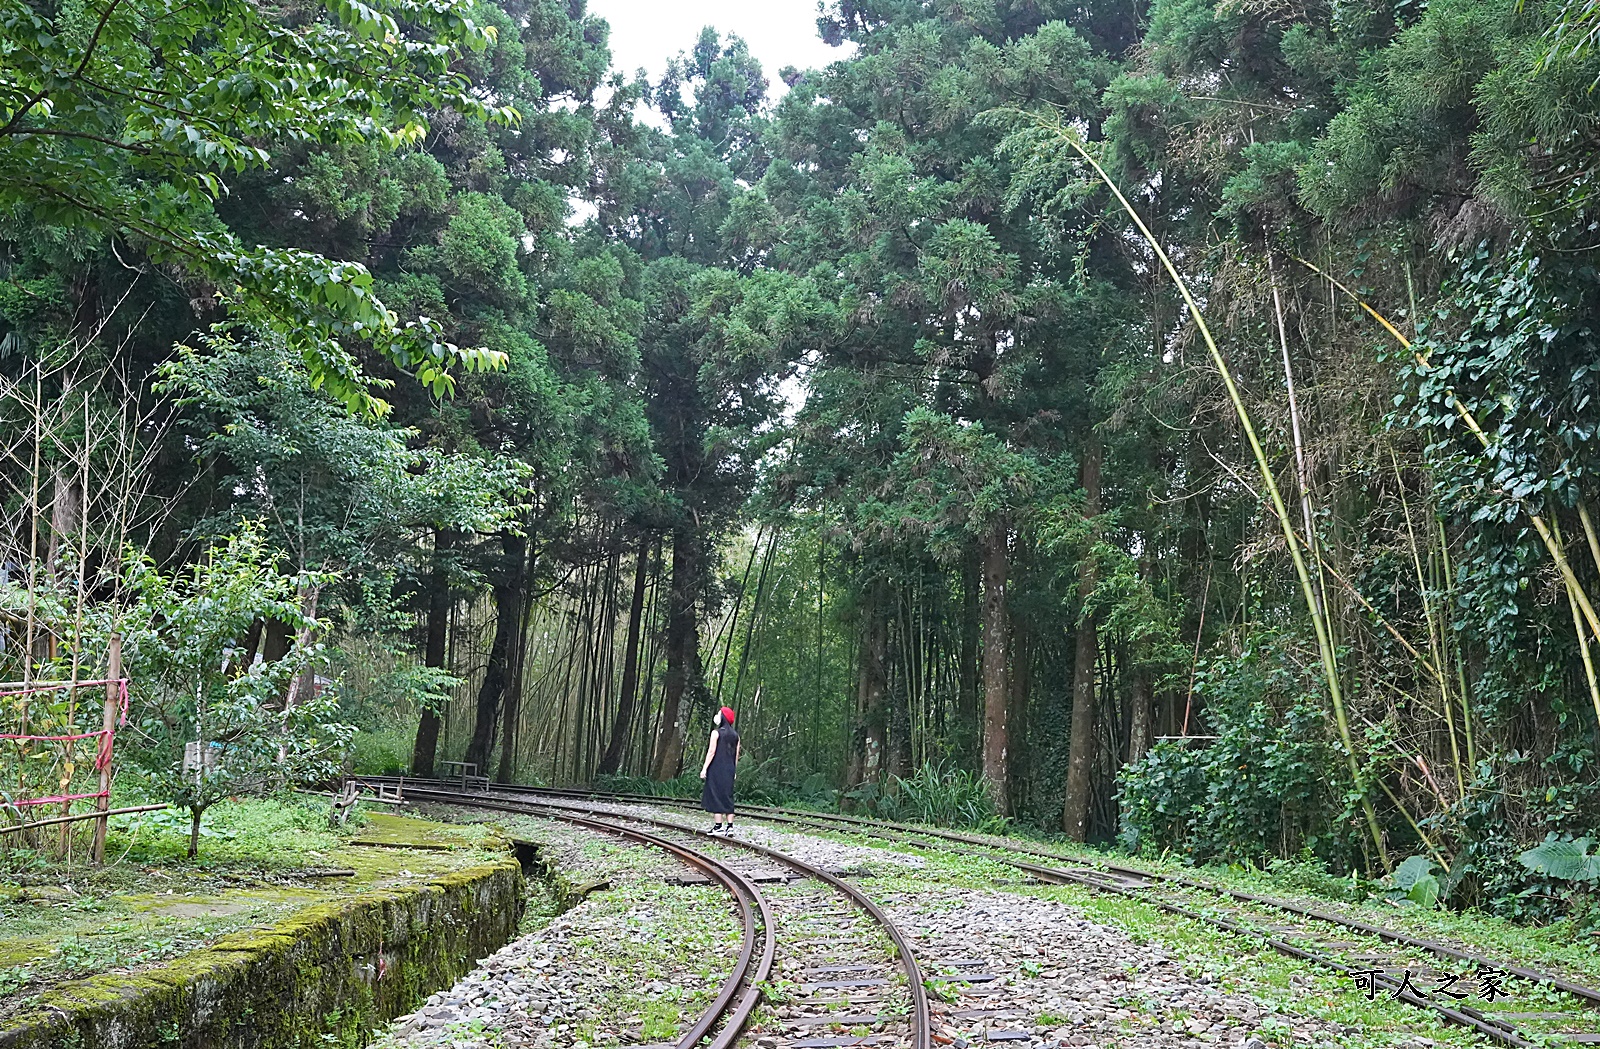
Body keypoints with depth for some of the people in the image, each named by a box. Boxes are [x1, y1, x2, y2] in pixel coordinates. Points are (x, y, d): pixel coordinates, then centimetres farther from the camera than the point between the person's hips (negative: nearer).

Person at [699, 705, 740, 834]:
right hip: (729, 770, 6)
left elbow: (711, 752, -13)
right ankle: (730, 826, 6)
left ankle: (718, 826, -5)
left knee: (716, 795, -2)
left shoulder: (716, 732, -9)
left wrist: (704, 768, -10)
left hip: (716, 769, -6)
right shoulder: (735, 735, 9)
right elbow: (736, 755, 11)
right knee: (728, 796, 10)